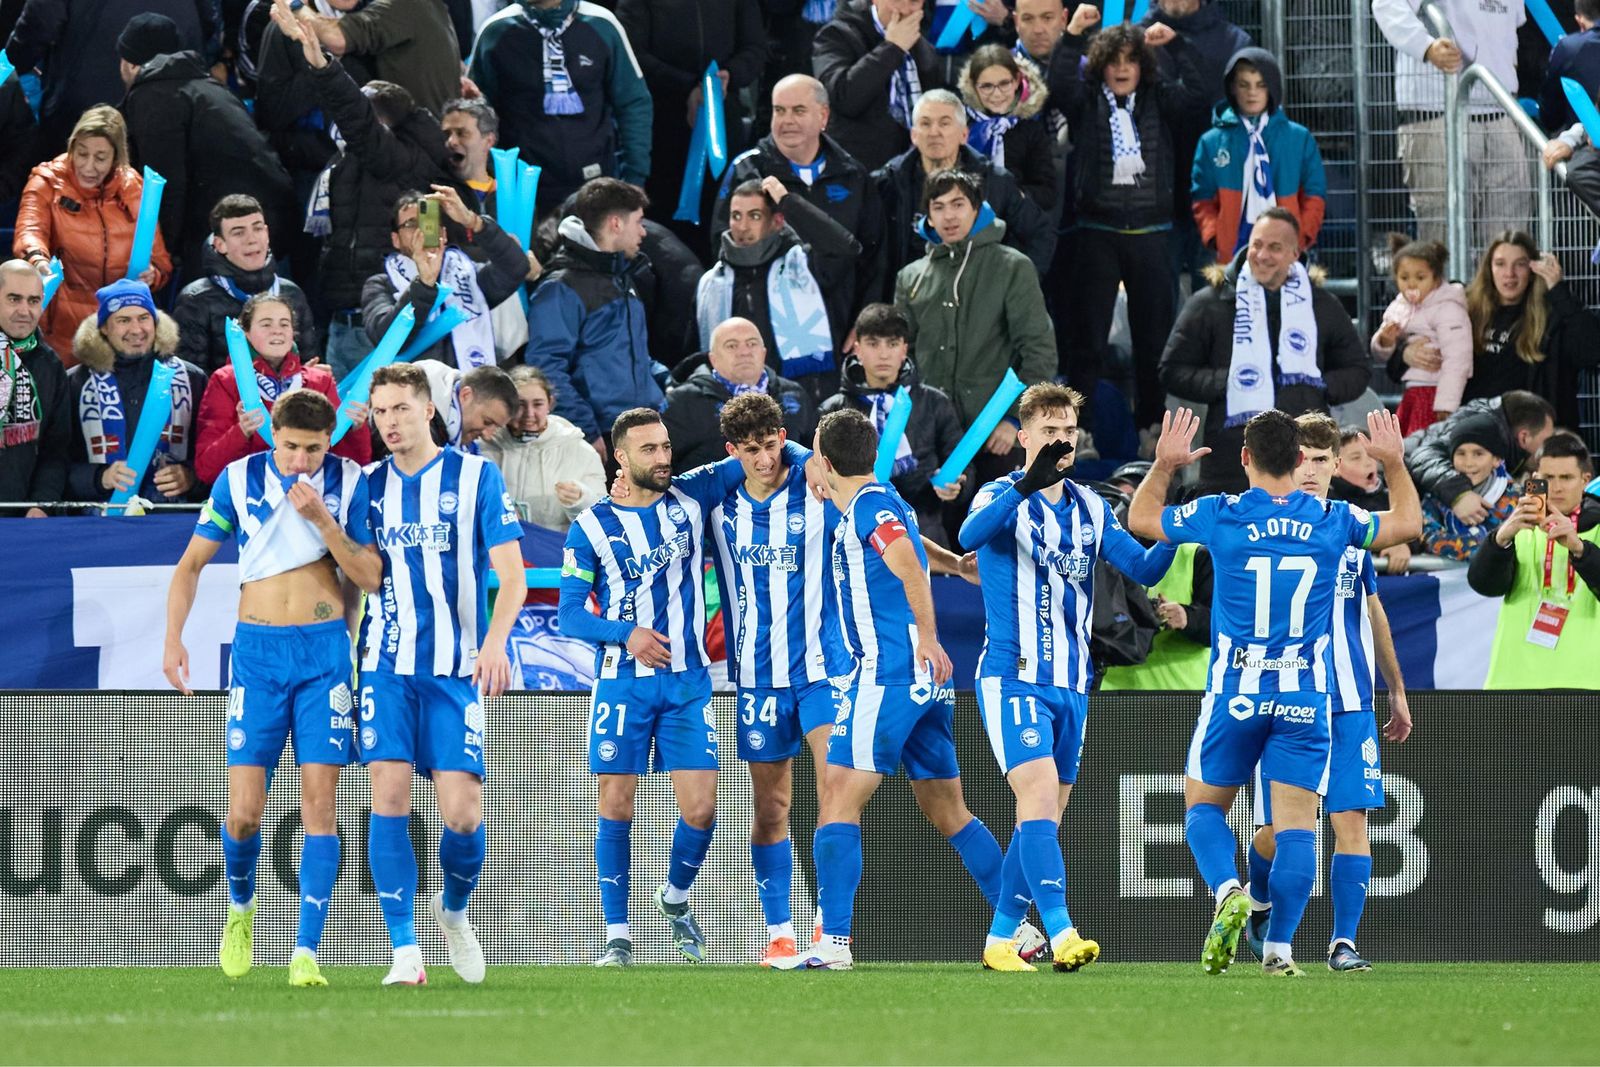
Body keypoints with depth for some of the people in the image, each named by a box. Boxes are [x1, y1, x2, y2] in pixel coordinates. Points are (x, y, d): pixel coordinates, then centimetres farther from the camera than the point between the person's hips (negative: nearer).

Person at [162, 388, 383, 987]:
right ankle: (240, 906, 25)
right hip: (257, 649, 0)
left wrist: (322, 519, -15)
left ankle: (306, 954, -7)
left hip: (325, 650, 0)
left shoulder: (348, 482, 1)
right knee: (245, 810, -6)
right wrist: (173, 639, 0)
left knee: (319, 802, -8)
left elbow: (371, 578, -2)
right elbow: (191, 563, 11)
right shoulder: (240, 480, 2)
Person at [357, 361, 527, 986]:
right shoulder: (369, 485, 9)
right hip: (386, 666, 2)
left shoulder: (476, 476, 1)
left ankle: (453, 909, 24)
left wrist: (495, 641, -19)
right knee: (389, 792, -13)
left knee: (462, 813, -8)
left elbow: (511, 572, -3)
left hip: (456, 670, -2)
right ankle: (405, 951, -8)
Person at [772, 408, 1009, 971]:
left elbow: (907, 561, -28)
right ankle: (1019, 929, 16)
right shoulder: (882, 503, 19)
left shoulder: (869, 506, -9)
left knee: (839, 797, -10)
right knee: (947, 811, 15)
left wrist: (927, 638, -31)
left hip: (886, 673, -10)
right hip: (923, 679, 10)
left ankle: (833, 941, -17)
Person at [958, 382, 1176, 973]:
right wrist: (1027, 484, -45)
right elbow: (970, 534, -29)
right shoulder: (1004, 496, -7)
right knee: (1039, 795, -21)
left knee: (1045, 817, 9)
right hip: (1013, 677, -7)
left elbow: (1145, 570, 9)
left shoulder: (1091, 509, 11)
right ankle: (1061, 934, -31)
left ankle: (1001, 939, 18)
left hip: (1072, 683, 7)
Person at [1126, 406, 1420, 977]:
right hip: (1306, 699, 1)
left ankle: (1229, 891, -14)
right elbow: (1408, 523, 18)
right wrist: (1394, 462, 27)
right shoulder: (1333, 520, 0)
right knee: (1296, 825, 1)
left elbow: (1140, 519, 13)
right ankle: (1278, 948, -7)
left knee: (1204, 806, 14)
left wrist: (1163, 464, 21)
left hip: (1235, 694, -1)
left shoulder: (1219, 516, -5)